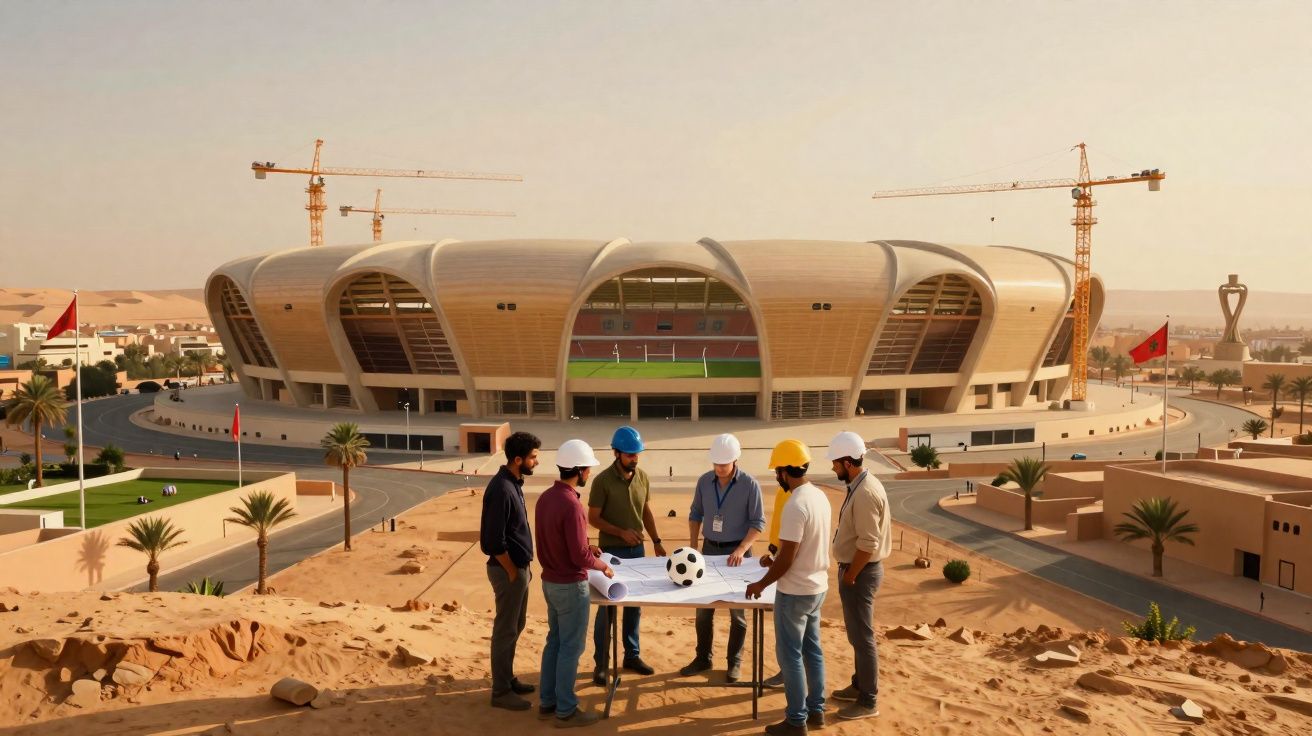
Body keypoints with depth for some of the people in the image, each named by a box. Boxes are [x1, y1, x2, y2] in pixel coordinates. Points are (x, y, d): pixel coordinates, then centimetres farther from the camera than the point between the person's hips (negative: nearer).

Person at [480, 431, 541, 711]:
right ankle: (500, 691, 11)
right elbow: (495, 540, -24)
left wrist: (524, 567, 16)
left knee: (516, 626, 19)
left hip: (519, 566, 10)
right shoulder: (501, 489, -24)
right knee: (506, 630, 1)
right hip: (508, 569, -10)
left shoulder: (513, 482, 6)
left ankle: (508, 679, 32)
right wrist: (513, 572, -15)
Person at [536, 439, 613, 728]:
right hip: (570, 585, -9)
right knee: (571, 647, 3)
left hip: (550, 581, 9)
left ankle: (547, 702, 28)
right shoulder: (571, 505, -26)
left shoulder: (546, 497, 2)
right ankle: (566, 710, 13)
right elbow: (579, 557, -23)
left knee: (554, 641, 19)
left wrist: (587, 548, 14)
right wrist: (602, 566, -5)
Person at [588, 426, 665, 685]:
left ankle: (632, 655, 26)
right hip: (612, 551, -5)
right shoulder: (603, 480, -15)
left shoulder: (642, 477, 2)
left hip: (637, 549, 5)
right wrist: (621, 532, -21)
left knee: (634, 604, 13)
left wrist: (656, 541, 7)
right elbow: (593, 518, -11)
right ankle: (601, 663, 8)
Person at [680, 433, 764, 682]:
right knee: (703, 609, 10)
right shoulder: (704, 481, -3)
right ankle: (702, 658, 23)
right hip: (709, 549, 4)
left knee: (737, 611, 6)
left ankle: (734, 662, 18)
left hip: (736, 552, -3)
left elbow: (758, 522, -11)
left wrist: (741, 550, -22)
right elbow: (695, 514, 9)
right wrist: (692, 545, 1)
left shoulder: (749, 484, -14)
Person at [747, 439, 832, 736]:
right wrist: (778, 561, 19)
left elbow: (787, 558, -23)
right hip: (817, 586, 9)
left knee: (790, 655, 3)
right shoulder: (819, 497, 3)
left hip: (795, 592, -9)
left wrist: (762, 584, -10)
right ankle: (815, 710, 28)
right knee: (812, 649, 18)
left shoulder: (795, 506, -25)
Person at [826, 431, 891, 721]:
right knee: (857, 633, 21)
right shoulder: (861, 485, 7)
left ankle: (868, 701, 9)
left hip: (860, 572, -10)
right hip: (857, 569, 10)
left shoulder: (865, 493, -25)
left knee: (862, 636, -1)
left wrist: (849, 577, -17)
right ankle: (860, 686, 34)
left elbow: (868, 544, -26)